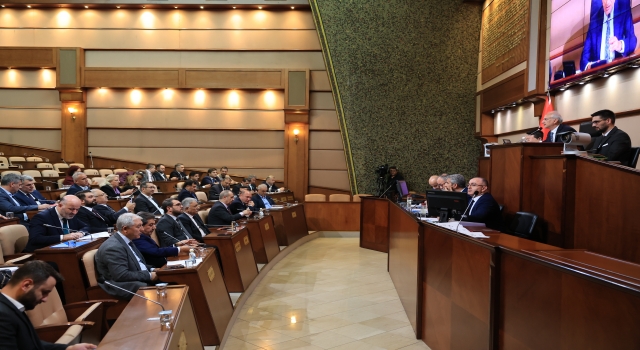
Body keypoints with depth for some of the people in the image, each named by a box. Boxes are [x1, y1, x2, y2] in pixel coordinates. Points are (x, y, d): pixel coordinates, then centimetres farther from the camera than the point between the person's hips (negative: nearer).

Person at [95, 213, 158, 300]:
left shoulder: (127, 240, 11)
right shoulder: (113, 247, -19)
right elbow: (121, 275, -25)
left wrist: (152, 270, 2)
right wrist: (149, 275, -19)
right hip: (123, 286, -10)